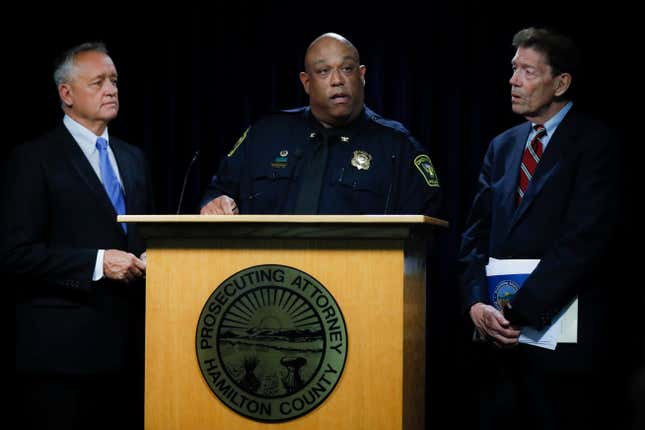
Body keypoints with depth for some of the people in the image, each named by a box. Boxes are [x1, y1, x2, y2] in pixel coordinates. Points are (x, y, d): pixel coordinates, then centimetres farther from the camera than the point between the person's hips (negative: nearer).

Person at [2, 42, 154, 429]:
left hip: (128, 344, 6)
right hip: (64, 350, -6)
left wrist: (149, 259, 1)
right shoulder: (34, 159, -4)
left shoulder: (133, 158, 17)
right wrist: (96, 263, -18)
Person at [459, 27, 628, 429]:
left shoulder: (597, 143, -4)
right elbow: (477, 235, 12)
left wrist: (519, 312, -16)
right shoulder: (502, 147, 16)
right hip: (499, 337, 5)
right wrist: (477, 303, -5)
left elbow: (584, 240, -14)